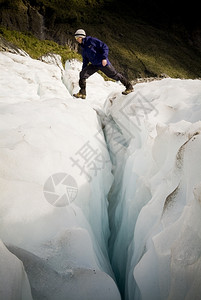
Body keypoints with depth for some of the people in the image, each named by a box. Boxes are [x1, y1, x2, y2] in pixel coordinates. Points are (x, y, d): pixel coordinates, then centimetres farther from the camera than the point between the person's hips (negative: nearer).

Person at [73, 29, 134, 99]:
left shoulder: (92, 40, -12)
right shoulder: (84, 49, 10)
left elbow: (105, 47, -16)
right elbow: (85, 61, 19)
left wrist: (104, 58, -27)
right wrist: (83, 70, 14)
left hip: (103, 63, -6)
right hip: (94, 65, 7)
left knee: (114, 75, 3)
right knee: (82, 74, -10)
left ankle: (129, 87, 18)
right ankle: (82, 93, -3)